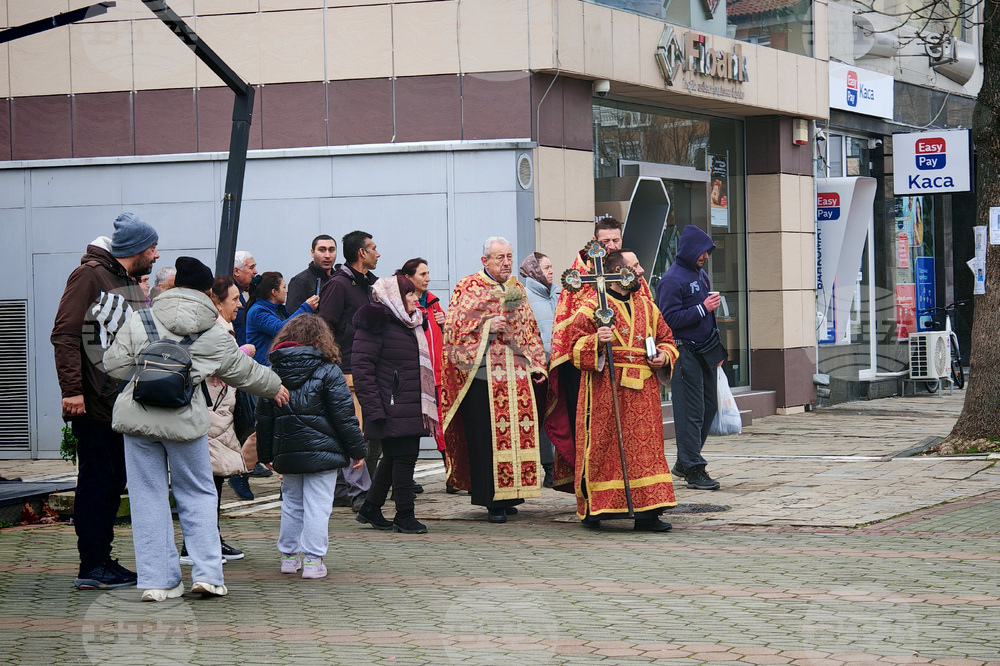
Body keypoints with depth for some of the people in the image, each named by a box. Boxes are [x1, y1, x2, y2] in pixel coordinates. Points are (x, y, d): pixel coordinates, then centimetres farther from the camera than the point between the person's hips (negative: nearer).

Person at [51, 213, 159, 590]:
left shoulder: (135, 284, 18)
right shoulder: (90, 275, -9)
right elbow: (65, 334, -15)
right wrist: (71, 389, -21)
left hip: (124, 403, 9)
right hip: (93, 403, -9)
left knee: (114, 482, 11)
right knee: (97, 482, -6)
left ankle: (103, 561, 18)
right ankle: (92, 568, -2)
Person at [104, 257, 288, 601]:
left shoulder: (139, 321, 1)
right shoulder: (215, 336, 3)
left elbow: (115, 365, 1)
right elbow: (245, 372, 17)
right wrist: (275, 387, 36)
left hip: (137, 416, 1)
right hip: (186, 420, -1)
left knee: (148, 496, 8)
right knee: (198, 494, 13)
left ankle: (157, 580, 7)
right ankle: (207, 573, 6)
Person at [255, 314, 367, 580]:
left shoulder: (273, 371, 7)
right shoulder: (327, 371, -6)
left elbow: (264, 416, 12)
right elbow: (344, 414, -7)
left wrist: (265, 454, 20)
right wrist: (357, 449, 1)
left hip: (286, 452, 5)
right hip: (321, 449, -5)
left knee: (291, 503, 16)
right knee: (317, 506, -3)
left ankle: (289, 556, 22)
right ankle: (312, 560, -5)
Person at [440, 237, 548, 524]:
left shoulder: (517, 288, 18)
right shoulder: (468, 287, 2)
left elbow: (530, 330, 22)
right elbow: (454, 327, -3)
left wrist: (536, 365, 14)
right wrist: (487, 326, -14)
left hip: (516, 372, 5)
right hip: (482, 373, -5)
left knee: (518, 432, 0)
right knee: (486, 436, -8)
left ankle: (509, 495, 9)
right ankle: (492, 501, -5)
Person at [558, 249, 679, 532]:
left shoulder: (646, 305, 16)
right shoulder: (591, 306, -2)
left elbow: (666, 339, 22)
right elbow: (576, 345, -7)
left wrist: (664, 357, 2)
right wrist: (596, 341, -26)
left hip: (643, 391, 5)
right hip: (606, 388, -5)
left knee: (645, 446, 0)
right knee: (603, 447, -2)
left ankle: (647, 512, 0)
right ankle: (593, 507, 10)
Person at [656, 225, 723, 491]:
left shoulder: (701, 274, 16)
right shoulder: (672, 279, -11)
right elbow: (670, 319, -18)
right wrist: (702, 309, -20)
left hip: (704, 352, 9)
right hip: (684, 353, -9)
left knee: (709, 406, 11)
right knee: (691, 411, -8)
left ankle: (684, 463, 22)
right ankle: (693, 469, -5)